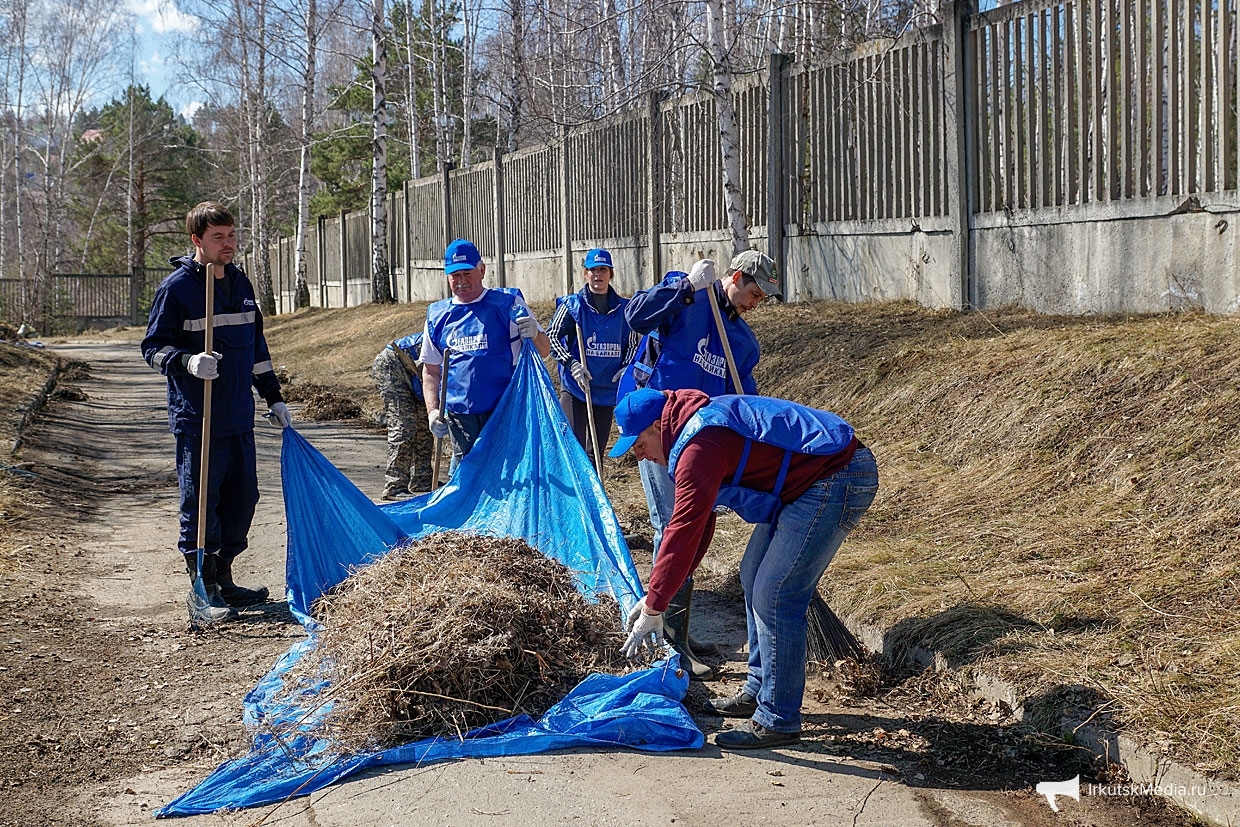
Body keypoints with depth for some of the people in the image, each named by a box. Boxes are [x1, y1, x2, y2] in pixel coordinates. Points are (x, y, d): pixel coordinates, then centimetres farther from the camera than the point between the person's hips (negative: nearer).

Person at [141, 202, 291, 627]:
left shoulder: (239, 282, 14)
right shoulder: (177, 286, -7)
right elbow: (154, 347, -7)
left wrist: (274, 397, 21)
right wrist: (188, 361, -26)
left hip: (240, 417, 7)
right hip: (198, 419, -7)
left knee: (242, 498, 10)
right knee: (200, 503, -3)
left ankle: (223, 580, 23)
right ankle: (202, 592, 5)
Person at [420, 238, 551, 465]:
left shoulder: (508, 304, 3)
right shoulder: (437, 316, 11)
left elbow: (544, 351, 3)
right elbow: (430, 370, 18)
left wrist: (534, 334, -19)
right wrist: (433, 410, 5)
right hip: (459, 416, 3)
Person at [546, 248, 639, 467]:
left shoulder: (623, 308, 6)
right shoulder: (572, 305, -3)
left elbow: (632, 344, 14)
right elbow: (551, 337, -5)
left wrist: (626, 368, -5)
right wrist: (571, 363, -19)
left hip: (608, 389, 4)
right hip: (574, 388, -3)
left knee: (597, 450, 11)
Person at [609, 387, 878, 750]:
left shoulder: (699, 448, -21)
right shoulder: (694, 428, 13)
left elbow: (684, 532, -22)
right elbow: (696, 524, 17)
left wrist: (653, 607, -14)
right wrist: (656, 597, 15)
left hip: (837, 482, -11)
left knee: (775, 594, -11)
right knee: (755, 576, 18)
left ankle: (778, 720, -4)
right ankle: (759, 690, 29)